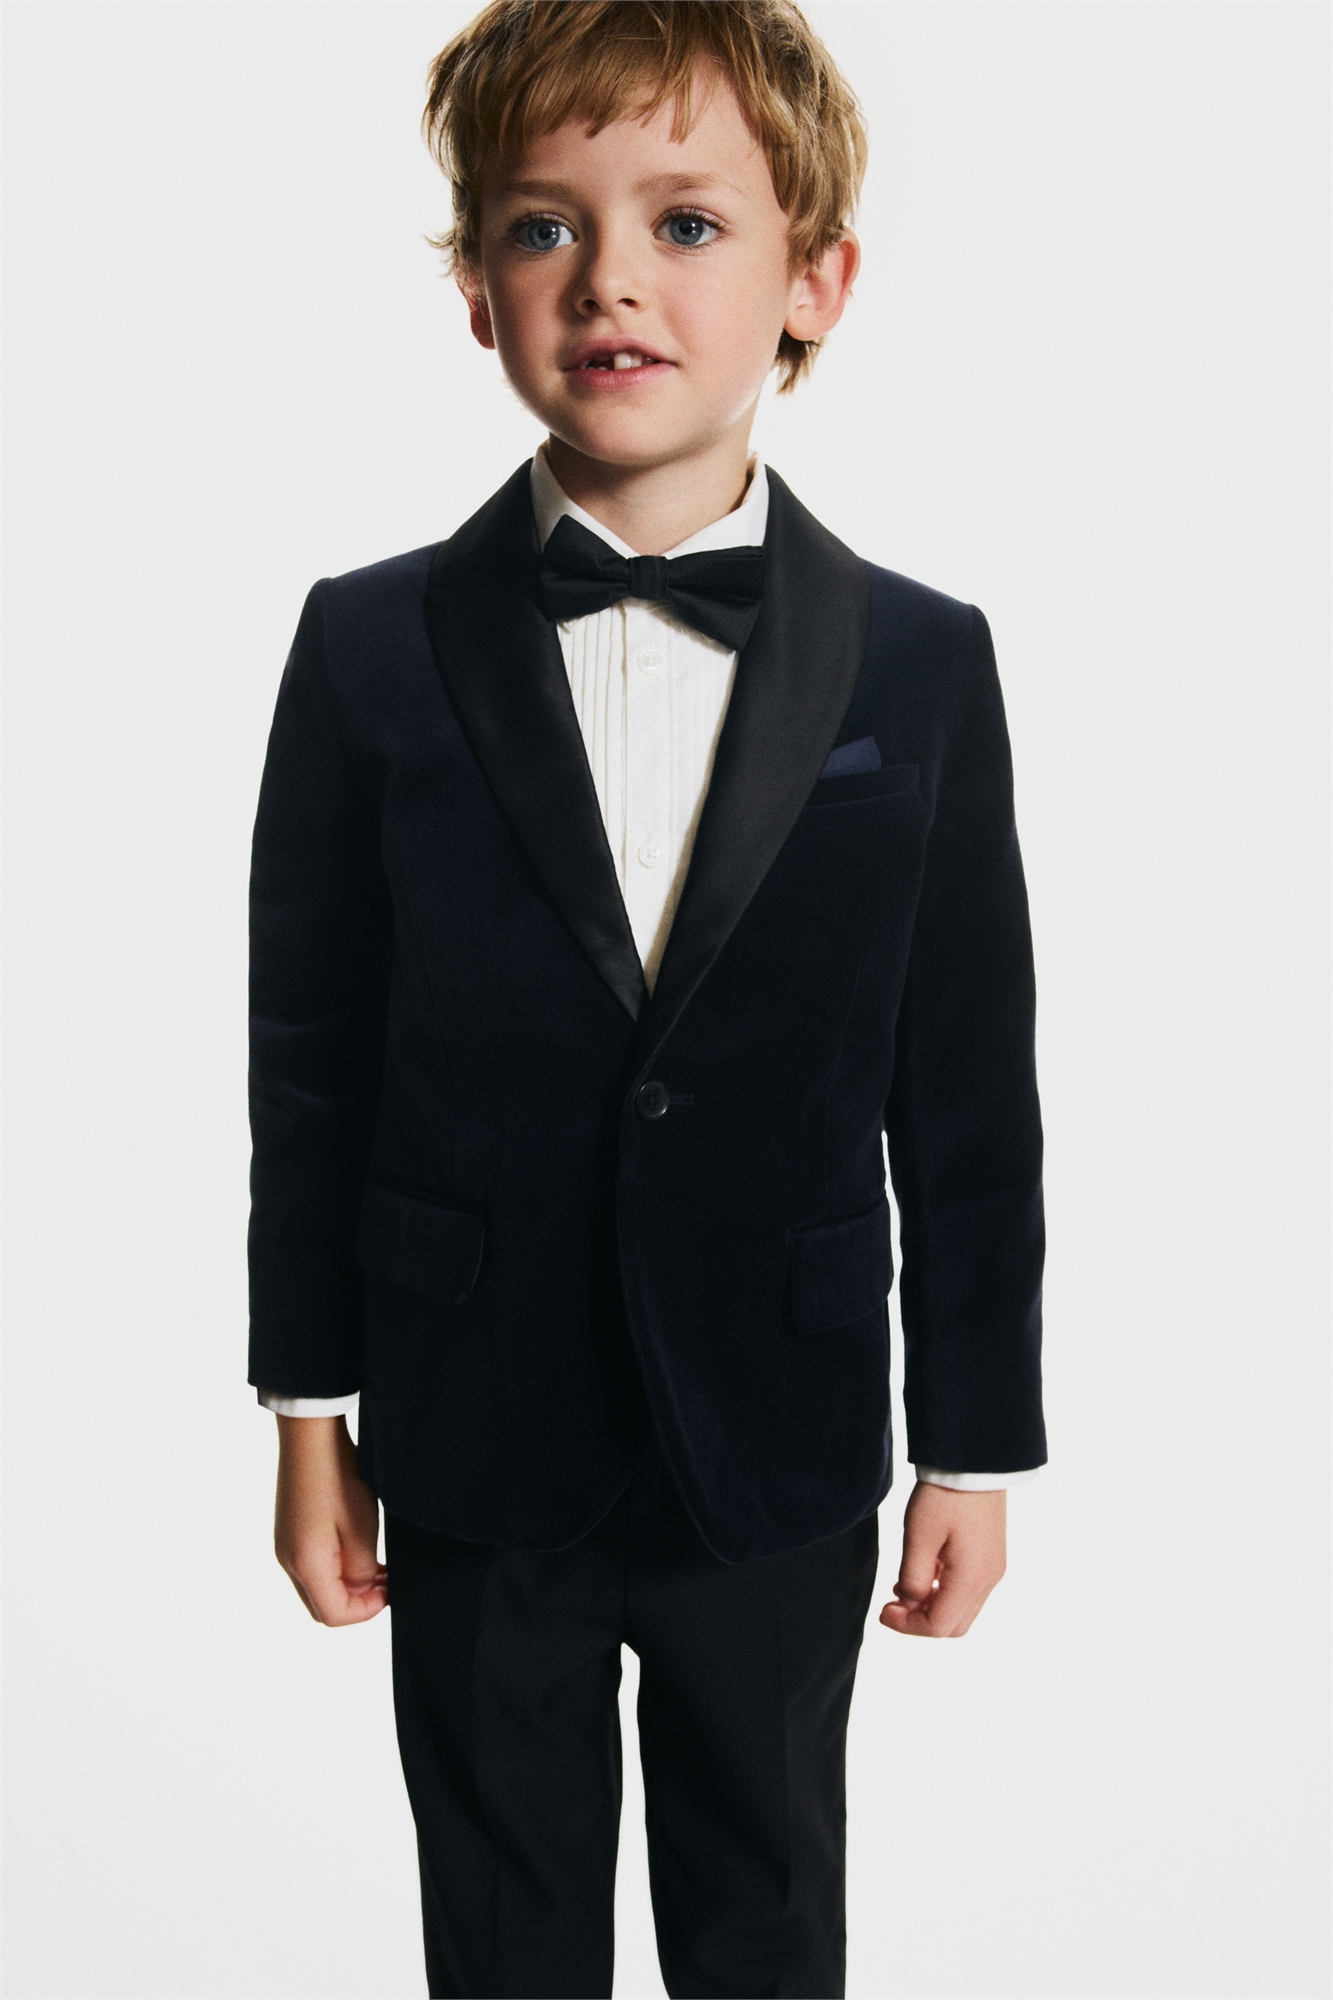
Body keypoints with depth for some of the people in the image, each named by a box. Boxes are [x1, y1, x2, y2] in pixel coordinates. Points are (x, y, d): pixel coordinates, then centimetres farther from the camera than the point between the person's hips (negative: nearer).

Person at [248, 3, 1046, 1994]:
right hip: (475, 1452, 0)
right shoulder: (372, 647, -8)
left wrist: (976, 1446, 0)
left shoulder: (923, 666, -7)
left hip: (780, 1462, 0)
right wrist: (312, 1414, 1)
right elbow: (311, 1052, -2)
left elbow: (969, 1096, -3)